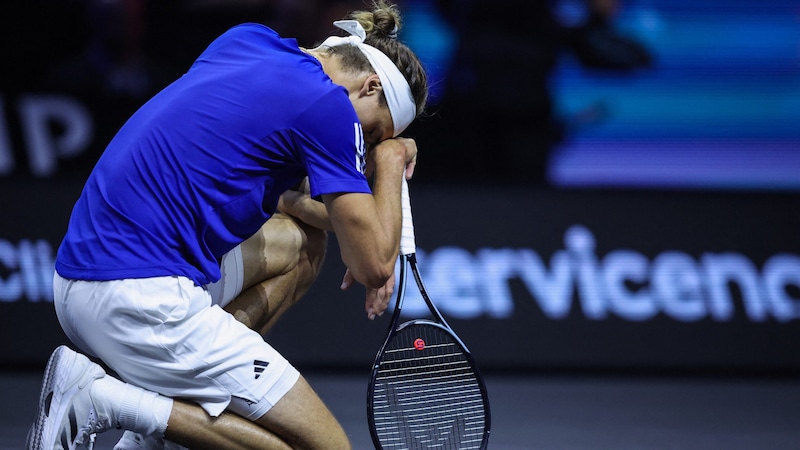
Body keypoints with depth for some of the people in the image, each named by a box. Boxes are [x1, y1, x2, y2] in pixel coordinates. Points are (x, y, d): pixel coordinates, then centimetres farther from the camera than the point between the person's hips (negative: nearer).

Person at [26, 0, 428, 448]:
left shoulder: (245, 39, 15)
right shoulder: (329, 105, -8)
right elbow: (375, 267, -5)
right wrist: (390, 160, 11)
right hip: (144, 301, -9)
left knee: (297, 241, 28)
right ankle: (110, 399, -9)